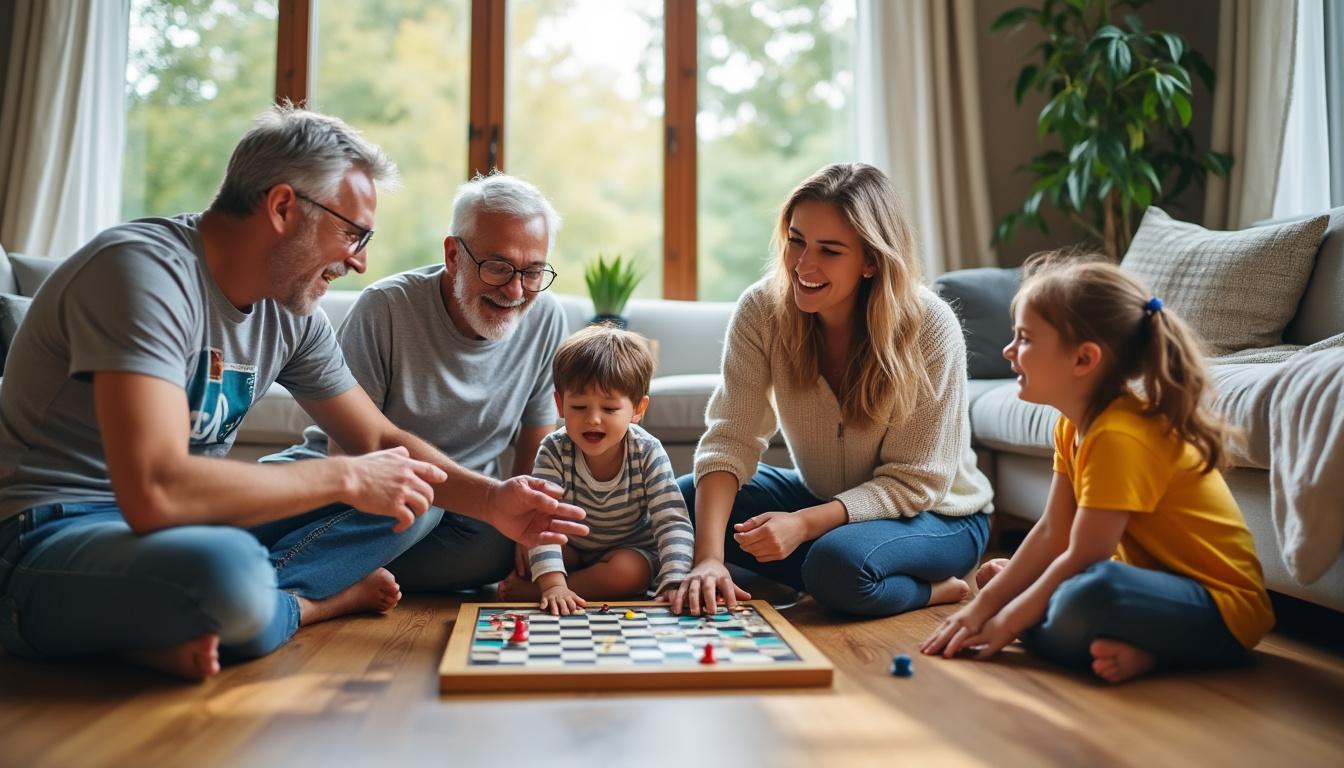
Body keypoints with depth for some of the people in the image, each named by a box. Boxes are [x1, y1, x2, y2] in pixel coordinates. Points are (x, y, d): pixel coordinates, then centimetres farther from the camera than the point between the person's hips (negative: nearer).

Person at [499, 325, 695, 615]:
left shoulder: (648, 453, -23)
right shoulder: (554, 451, -23)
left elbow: (673, 522, -27)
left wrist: (674, 583, -44)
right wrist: (552, 583, -47)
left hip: (629, 549, -1)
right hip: (571, 549, 1)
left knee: (627, 573, -33)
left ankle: (530, 591, -21)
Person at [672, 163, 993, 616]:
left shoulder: (930, 328, -25)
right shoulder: (762, 308, -16)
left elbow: (913, 483, -22)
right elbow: (731, 437, -20)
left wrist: (803, 524, -36)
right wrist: (709, 556, -36)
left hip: (935, 514, -6)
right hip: (822, 496, 6)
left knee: (839, 563, -37)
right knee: (682, 501, -12)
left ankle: (937, 591, -2)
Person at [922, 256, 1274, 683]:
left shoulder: (1120, 437, -24)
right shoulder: (1073, 425, 5)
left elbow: (1081, 558, -22)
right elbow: (1052, 533, 6)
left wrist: (1008, 620, -12)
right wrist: (986, 603, 1)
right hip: (1158, 579, 10)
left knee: (1088, 595, -41)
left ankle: (1137, 650, -11)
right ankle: (1126, 648, -2)